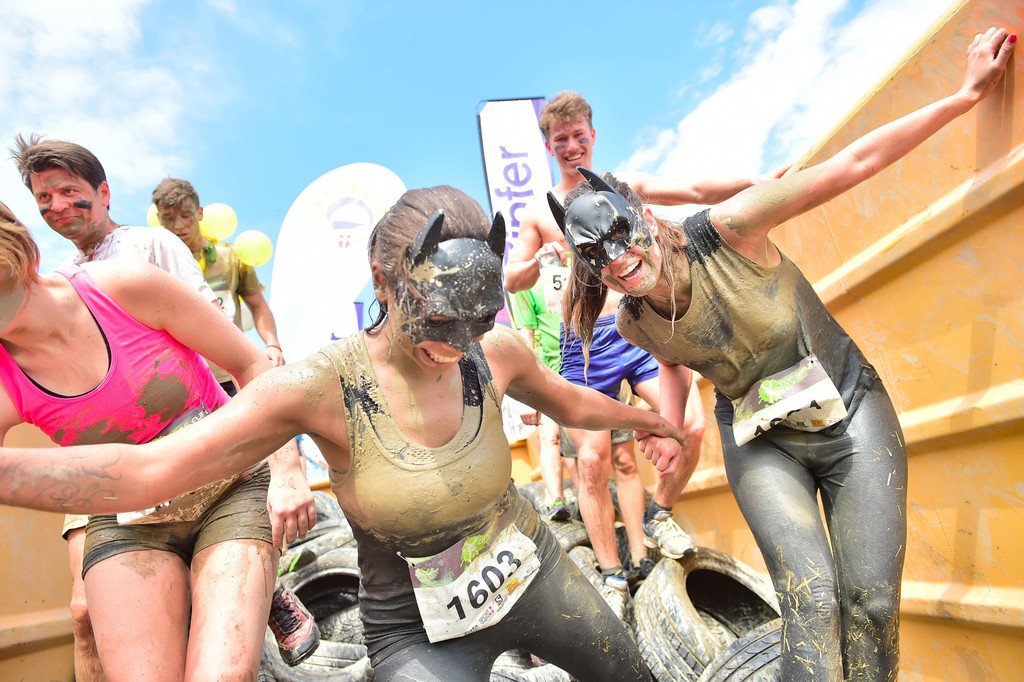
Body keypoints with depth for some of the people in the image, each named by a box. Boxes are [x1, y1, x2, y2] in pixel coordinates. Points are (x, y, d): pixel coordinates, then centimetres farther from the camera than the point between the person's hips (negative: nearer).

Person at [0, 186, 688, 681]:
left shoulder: (496, 352, -17)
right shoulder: (323, 386, -26)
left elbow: (570, 401, 4)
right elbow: (144, 469, -28)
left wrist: (651, 421, 19)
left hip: (534, 574, 4)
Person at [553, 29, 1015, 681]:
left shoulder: (727, 231, -24)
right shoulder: (635, 324, -12)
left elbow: (855, 163, -18)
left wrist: (967, 93, -16)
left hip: (852, 414, -1)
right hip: (762, 445, 2)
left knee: (873, 607, -5)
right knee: (812, 602, -16)